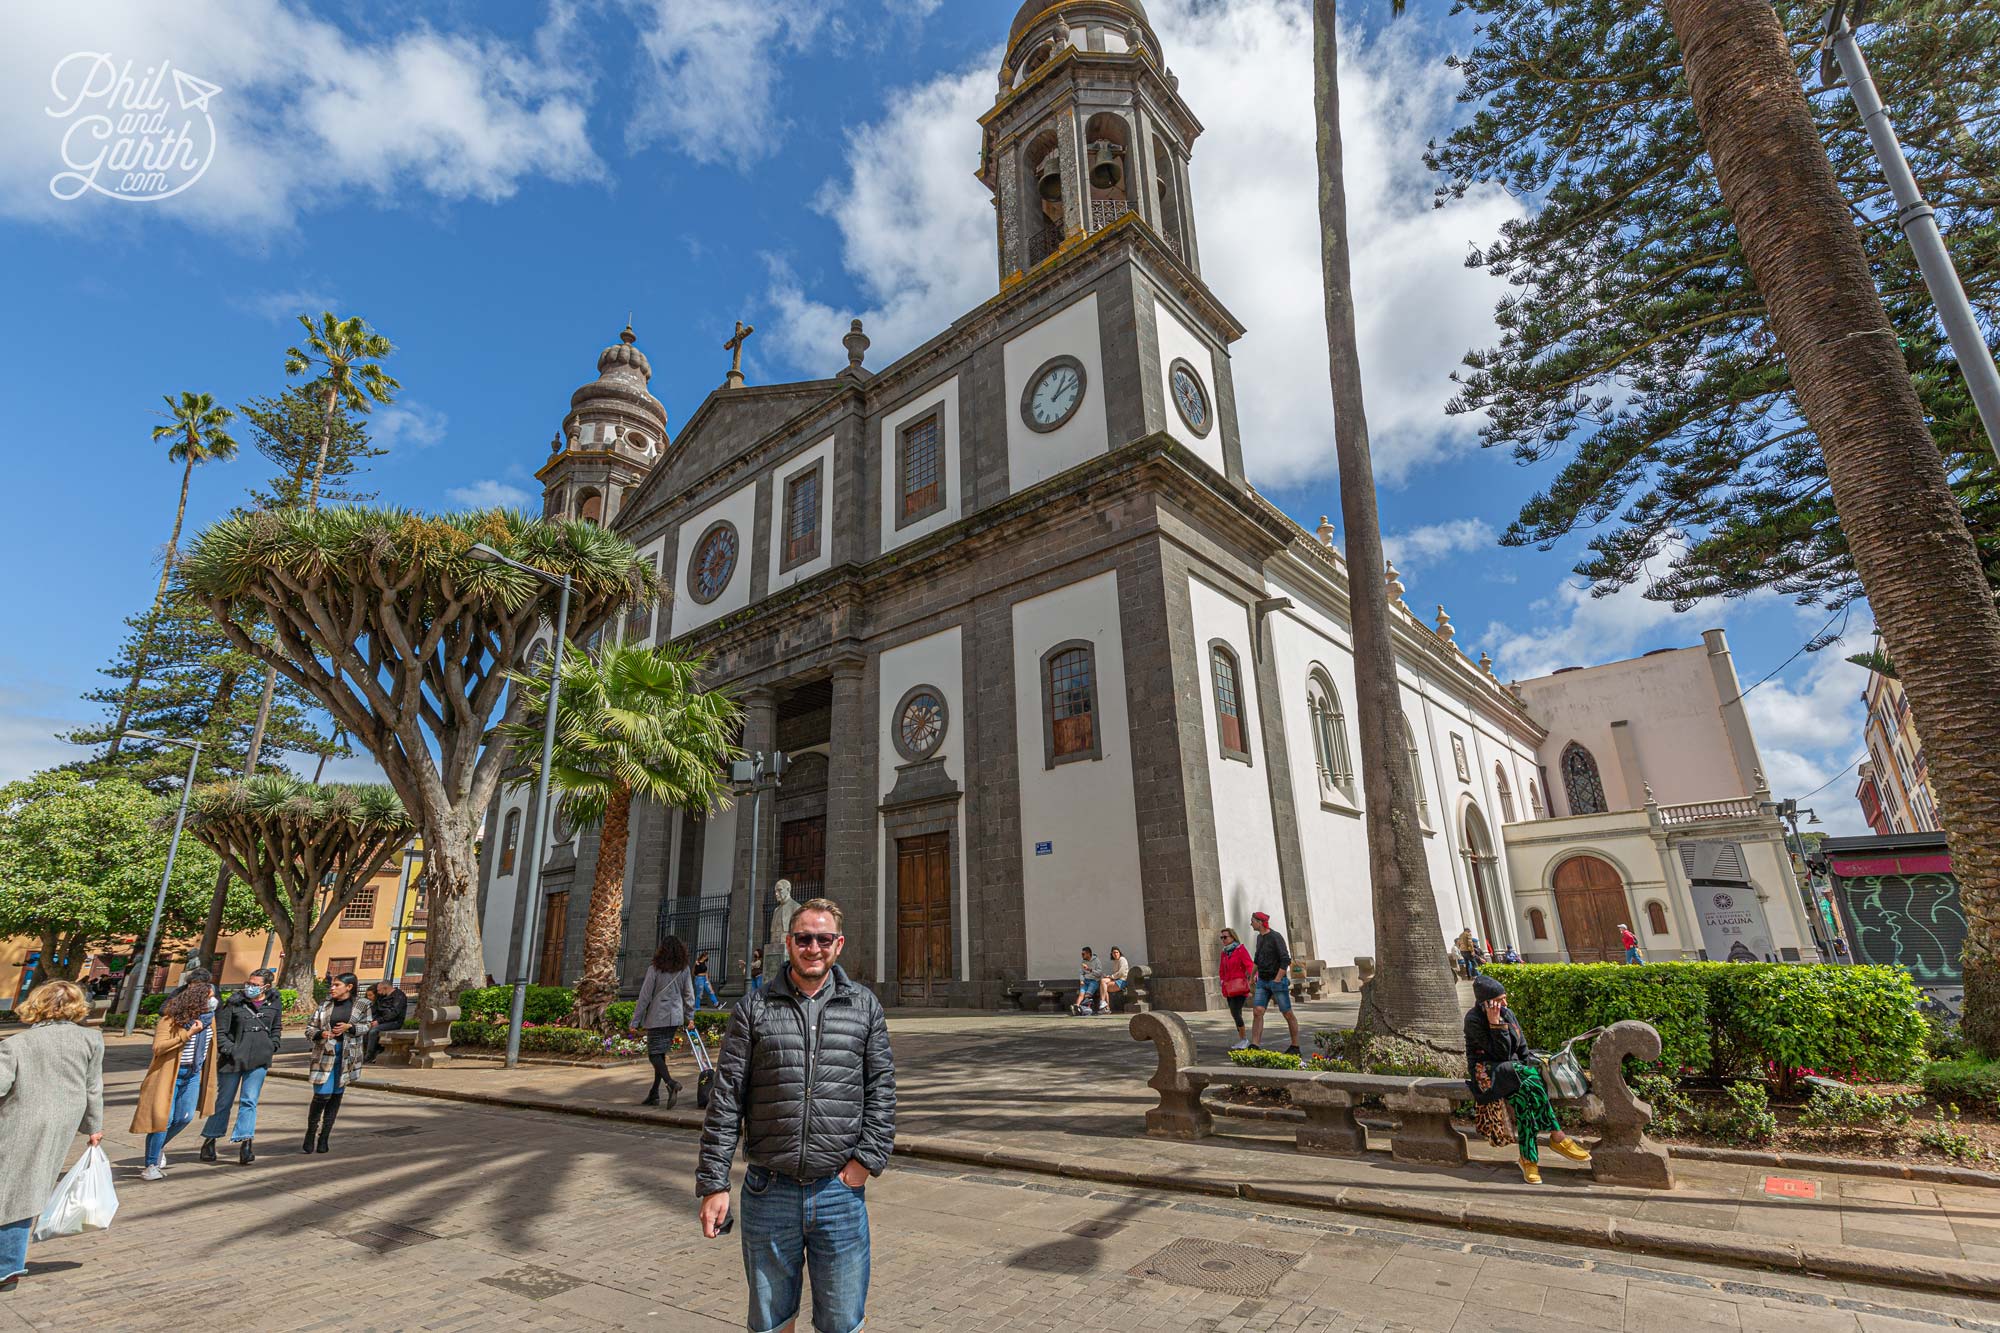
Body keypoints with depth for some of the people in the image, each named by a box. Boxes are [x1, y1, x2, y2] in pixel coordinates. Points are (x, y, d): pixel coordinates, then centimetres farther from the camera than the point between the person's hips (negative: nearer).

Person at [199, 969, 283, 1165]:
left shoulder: (275, 1004, 1)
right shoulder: (234, 1002, -8)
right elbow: (219, 1030, -2)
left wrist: (271, 1048, 5)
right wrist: (230, 1050, -10)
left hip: (259, 1061, 1)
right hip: (233, 1059, -1)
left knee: (249, 1102, 0)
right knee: (224, 1101, 12)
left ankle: (245, 1143, 0)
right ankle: (210, 1141, 31)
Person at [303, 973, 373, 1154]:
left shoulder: (361, 1004, 2)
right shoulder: (324, 1006, 5)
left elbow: (367, 1025, 3)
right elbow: (309, 1028, 8)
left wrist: (349, 1027, -14)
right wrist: (321, 1034, -12)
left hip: (346, 1056, 0)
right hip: (325, 1053, 0)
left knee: (336, 1095, 6)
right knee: (321, 1095, -8)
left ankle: (323, 1139, 17)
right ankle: (310, 1139, 10)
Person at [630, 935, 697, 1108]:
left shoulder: (655, 970, -9)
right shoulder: (684, 970, 3)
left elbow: (644, 997, -7)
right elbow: (689, 995, 6)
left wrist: (635, 1021, -1)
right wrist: (690, 1017, 15)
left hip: (657, 1018, -5)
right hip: (676, 1018, 5)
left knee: (654, 1054, -1)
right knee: (661, 1053, 15)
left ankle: (671, 1084, -22)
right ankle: (654, 1094, 17)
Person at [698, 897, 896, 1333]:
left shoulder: (864, 1006, 1)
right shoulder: (754, 1008, -1)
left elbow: (882, 1089, 2)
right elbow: (726, 1100, -1)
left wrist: (868, 1158, -7)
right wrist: (713, 1181, -4)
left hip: (840, 1193, 0)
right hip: (768, 1194, 0)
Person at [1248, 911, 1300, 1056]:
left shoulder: (1276, 937, -14)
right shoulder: (1260, 937, 11)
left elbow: (1285, 960, -19)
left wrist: (1277, 981, -20)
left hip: (1278, 981, -7)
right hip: (1263, 982, 7)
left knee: (1288, 1014, 4)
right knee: (1258, 1011, -7)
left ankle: (1295, 1047, 18)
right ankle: (1254, 1046, -11)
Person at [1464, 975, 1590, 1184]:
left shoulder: (1508, 1013, 5)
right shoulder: (1474, 1020, -15)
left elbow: (1522, 1046, 11)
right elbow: (1501, 1053, -18)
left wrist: (1528, 1070, -5)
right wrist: (1495, 1023, -24)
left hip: (1514, 1068, 6)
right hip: (1488, 1071, -5)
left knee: (1522, 1099, -30)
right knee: (1530, 1081, -34)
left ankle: (1528, 1159, -27)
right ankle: (1557, 1136, -28)